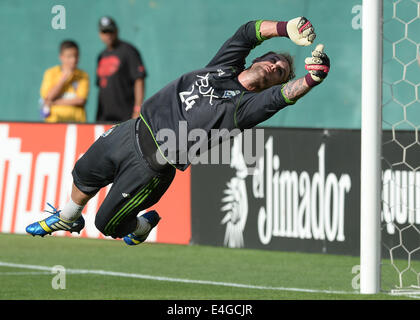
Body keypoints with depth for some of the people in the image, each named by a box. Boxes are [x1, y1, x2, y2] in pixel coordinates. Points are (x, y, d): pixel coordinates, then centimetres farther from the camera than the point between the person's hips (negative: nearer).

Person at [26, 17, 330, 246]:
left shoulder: (246, 105, -16)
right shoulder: (225, 66, 1)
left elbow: (283, 96, -34)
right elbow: (249, 31, -5)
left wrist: (312, 77, -52)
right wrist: (286, 28, -19)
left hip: (151, 164, -6)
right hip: (133, 130, 6)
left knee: (107, 224, 3)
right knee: (84, 176, 25)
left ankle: (148, 224, 33)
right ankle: (68, 219, 54)